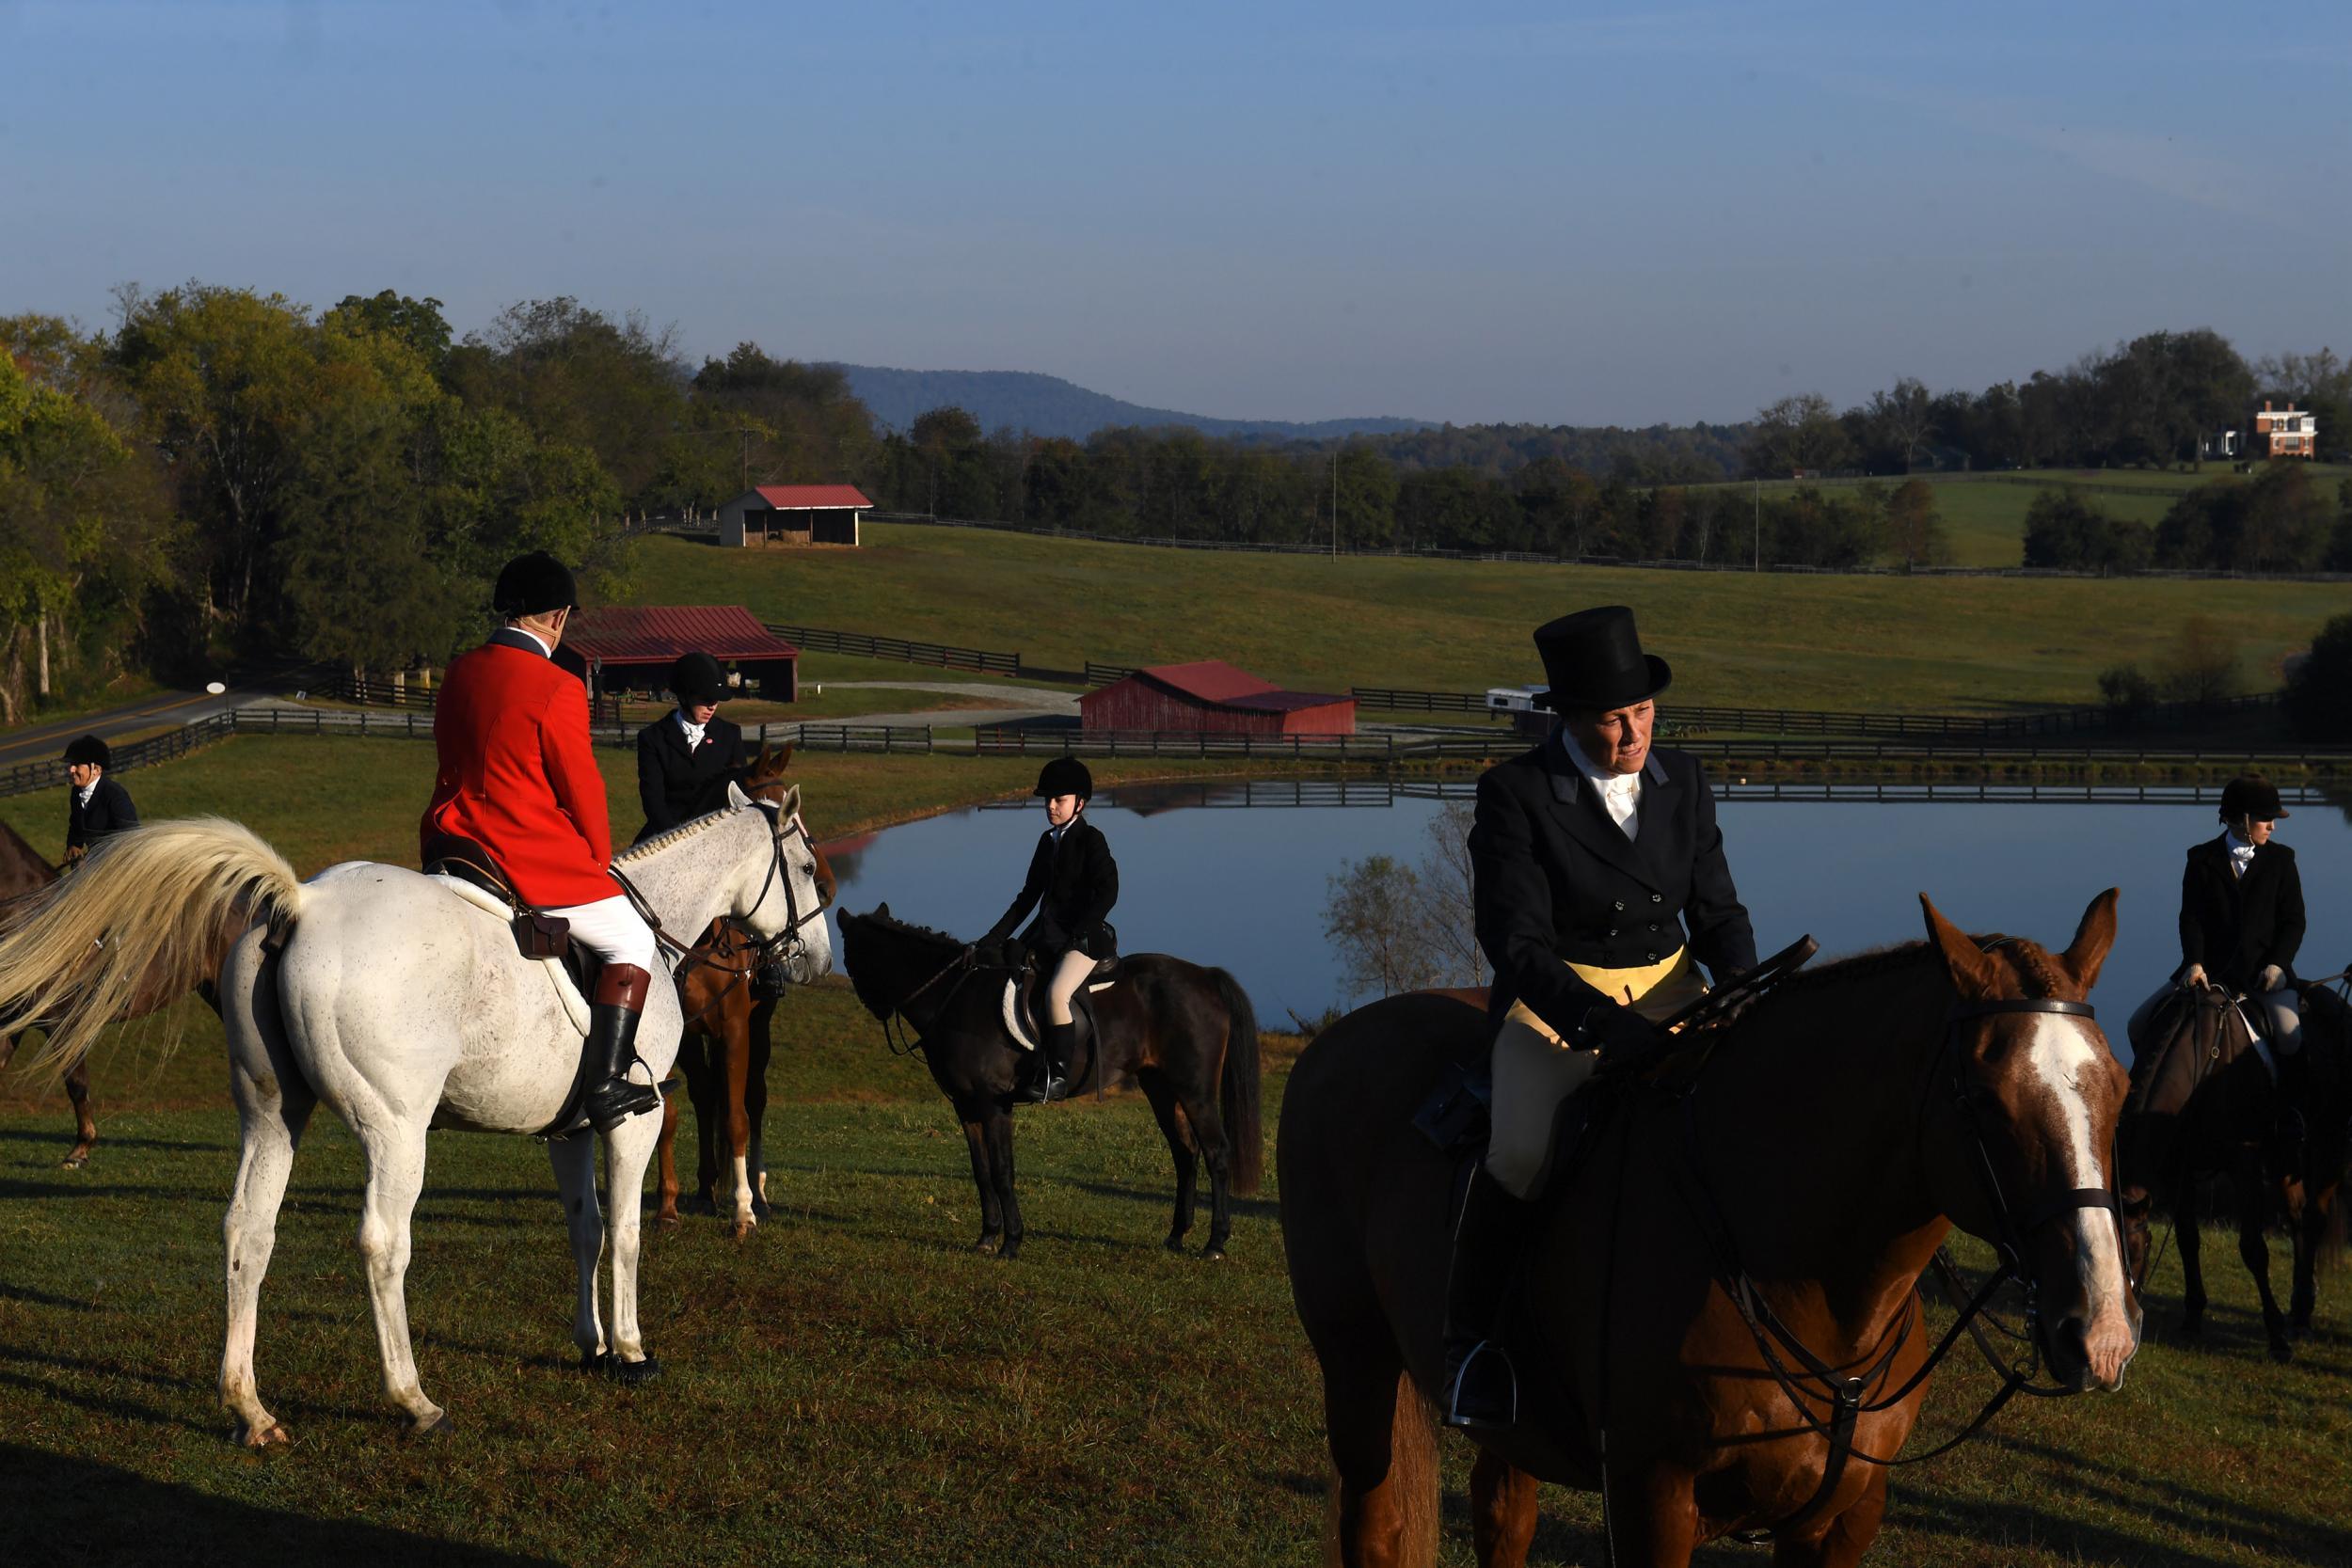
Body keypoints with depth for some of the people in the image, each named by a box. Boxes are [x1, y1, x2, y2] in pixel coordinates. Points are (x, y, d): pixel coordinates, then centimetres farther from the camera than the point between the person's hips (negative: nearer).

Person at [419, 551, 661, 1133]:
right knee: (632, 942, 5)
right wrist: (601, 861, 8)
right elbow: (582, 790, -10)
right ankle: (608, 1085, -6)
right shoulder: (557, 689, -15)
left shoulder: (459, 675, 7)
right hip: (536, 859, -7)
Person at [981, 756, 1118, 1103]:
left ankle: (1058, 1075, -25)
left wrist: (1077, 932, -18)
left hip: (1084, 939, -8)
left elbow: (1107, 892, -13)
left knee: (1057, 993, -31)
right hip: (1046, 936, 8)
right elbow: (1028, 896, 18)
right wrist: (995, 938, 11)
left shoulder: (1090, 839, -6)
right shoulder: (1048, 841, 15)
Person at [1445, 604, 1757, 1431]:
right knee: (1525, 1149, -30)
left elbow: (1716, 912, 12)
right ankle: (1472, 1336, -9)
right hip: (1554, 1006, -5)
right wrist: (1606, 1028, -26)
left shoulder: (1683, 783, 7)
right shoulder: (1513, 794, -8)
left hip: (1672, 993, 5)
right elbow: (1516, 943, -13)